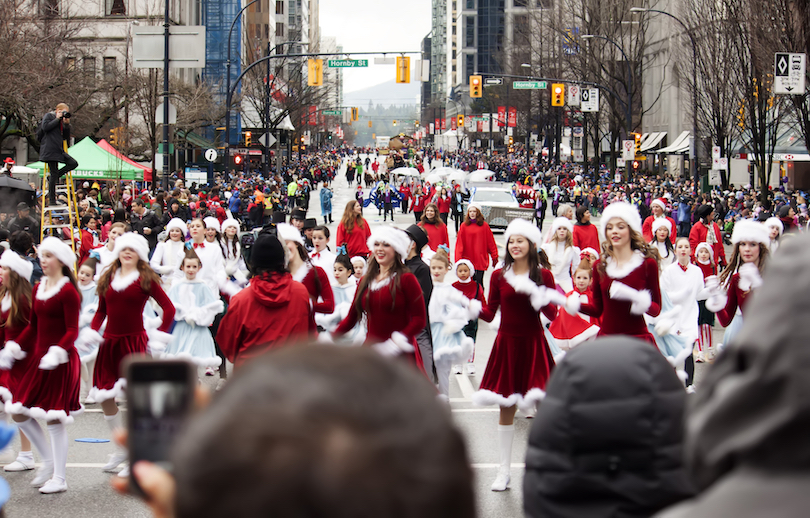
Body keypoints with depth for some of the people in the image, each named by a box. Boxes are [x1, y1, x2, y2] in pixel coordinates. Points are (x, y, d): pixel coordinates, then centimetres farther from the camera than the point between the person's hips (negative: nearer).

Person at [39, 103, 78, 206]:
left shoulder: (62, 121, 20)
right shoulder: (49, 116, 2)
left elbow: (66, 137, 15)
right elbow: (45, 127, -16)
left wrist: (67, 124, 4)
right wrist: (57, 119, -10)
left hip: (59, 150, 7)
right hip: (49, 150, -7)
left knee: (74, 163, -7)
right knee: (54, 174, -7)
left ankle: (57, 176, 3)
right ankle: (51, 200, -2)